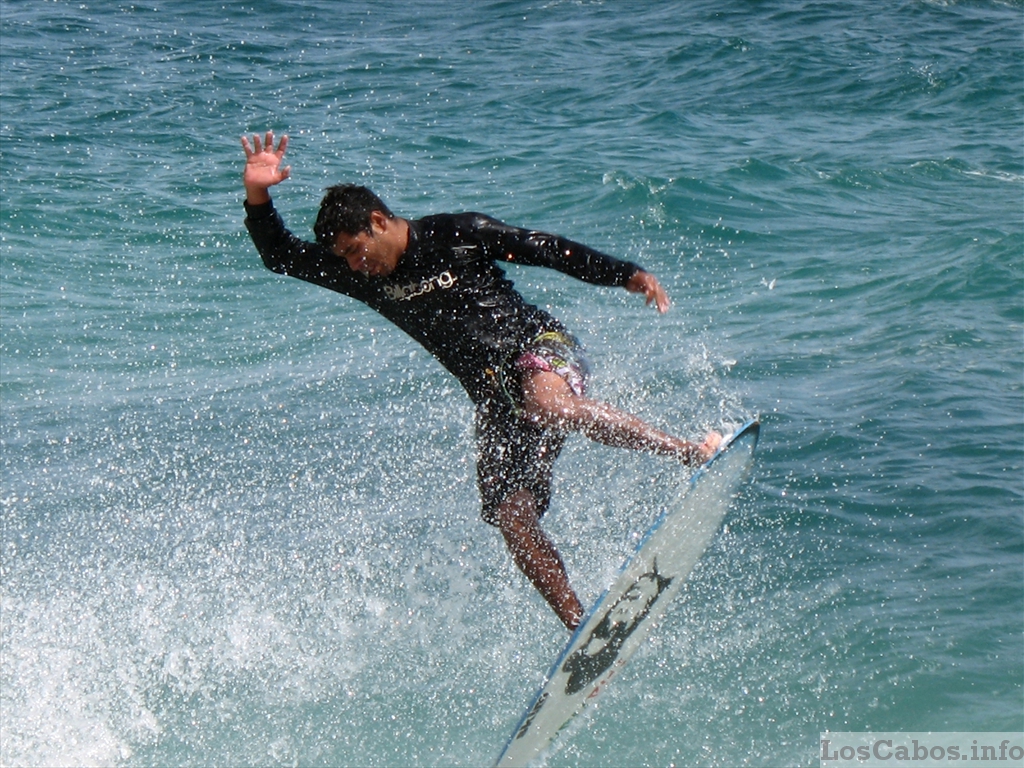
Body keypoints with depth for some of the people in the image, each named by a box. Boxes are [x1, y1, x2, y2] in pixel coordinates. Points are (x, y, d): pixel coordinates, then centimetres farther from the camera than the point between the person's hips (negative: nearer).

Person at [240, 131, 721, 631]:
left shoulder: (459, 235, -4)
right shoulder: (363, 277, 6)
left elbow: (549, 251, 0)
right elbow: (280, 257, 2)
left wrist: (626, 275, -8)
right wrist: (257, 195, -15)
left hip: (538, 346, -5)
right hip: (494, 398, 5)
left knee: (551, 407, -39)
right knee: (512, 518, -12)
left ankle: (691, 453, -37)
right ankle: (581, 628, -13)